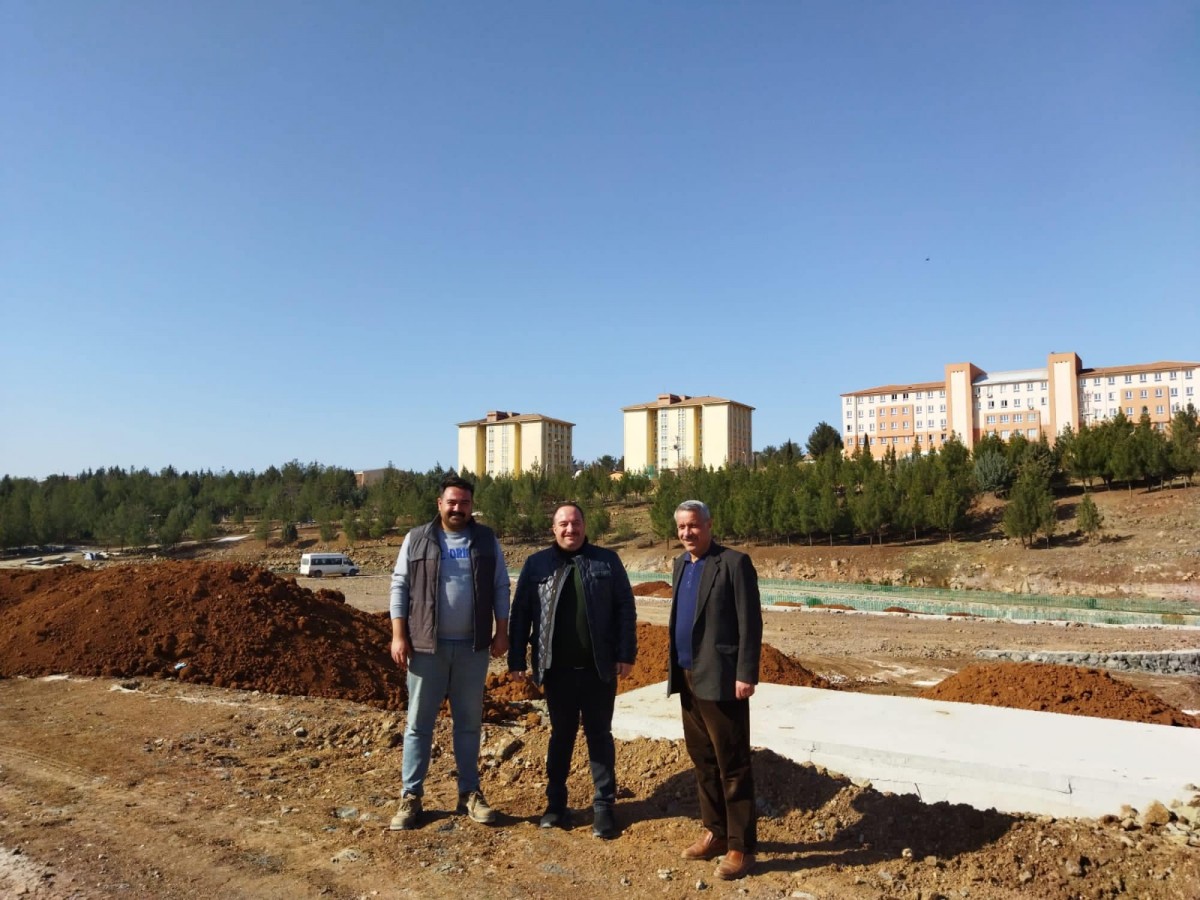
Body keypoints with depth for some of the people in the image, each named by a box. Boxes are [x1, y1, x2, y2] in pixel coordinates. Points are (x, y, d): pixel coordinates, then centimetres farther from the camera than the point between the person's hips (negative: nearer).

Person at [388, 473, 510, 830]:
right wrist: (399, 635, -7)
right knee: (419, 722, 6)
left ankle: (470, 793, 23)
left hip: (473, 647, 1)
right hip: (427, 645, -1)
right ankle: (411, 797, 17)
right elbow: (400, 586, 0)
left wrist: (502, 632, 0)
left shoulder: (487, 540, 4)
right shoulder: (417, 539, 1)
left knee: (469, 722, 11)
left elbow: (501, 588, 5)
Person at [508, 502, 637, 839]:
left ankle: (604, 805, 19)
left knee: (600, 735, 9)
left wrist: (626, 654, -6)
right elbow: (520, 614, 1)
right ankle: (556, 802, 27)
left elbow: (625, 609, 0)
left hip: (599, 668, 0)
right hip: (557, 669, 1)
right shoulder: (537, 564, 1)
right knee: (561, 735, 14)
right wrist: (516, 660, -2)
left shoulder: (607, 560, 0)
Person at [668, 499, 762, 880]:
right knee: (702, 760, 16)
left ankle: (741, 846, 14)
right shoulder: (681, 564, 11)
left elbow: (750, 623, -13)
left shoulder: (735, 562, -11)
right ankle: (715, 832, 30)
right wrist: (675, 668, 12)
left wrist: (746, 675, -17)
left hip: (720, 679, -7)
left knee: (732, 765, 2)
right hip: (688, 677, 7)